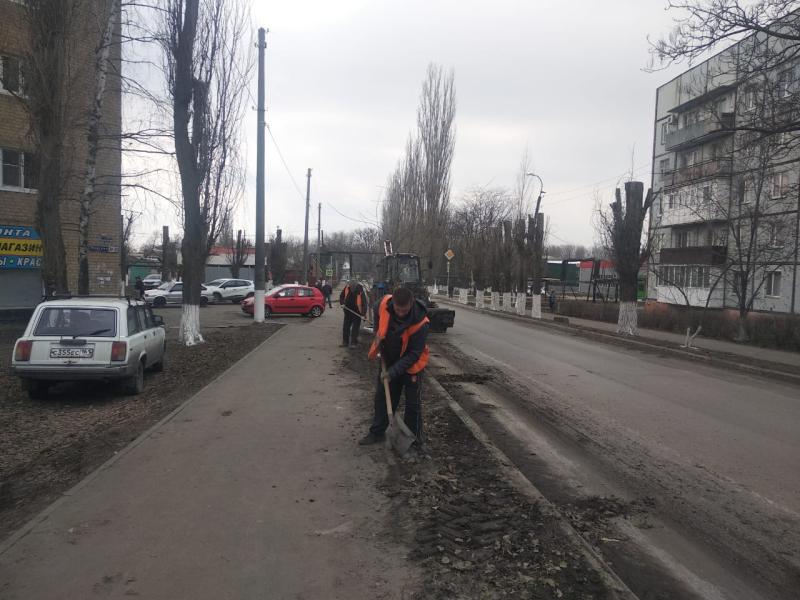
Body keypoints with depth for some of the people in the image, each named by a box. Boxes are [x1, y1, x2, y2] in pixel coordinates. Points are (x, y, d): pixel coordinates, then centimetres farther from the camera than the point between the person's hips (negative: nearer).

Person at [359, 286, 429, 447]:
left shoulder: (420, 322, -34)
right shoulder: (384, 303, -23)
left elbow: (414, 354, -27)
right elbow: (378, 318, 5)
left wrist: (393, 372, -28)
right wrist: (378, 339, 0)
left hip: (410, 365, -5)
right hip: (388, 360, 5)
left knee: (412, 404, 3)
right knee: (382, 398, 15)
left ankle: (414, 440, 18)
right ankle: (377, 432, 31)